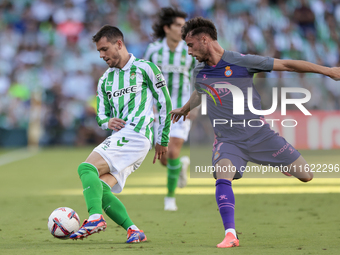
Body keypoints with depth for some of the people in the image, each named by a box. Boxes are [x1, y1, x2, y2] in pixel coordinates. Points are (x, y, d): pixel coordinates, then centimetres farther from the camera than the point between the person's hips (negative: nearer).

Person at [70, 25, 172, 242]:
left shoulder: (145, 69, 3)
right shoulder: (105, 80, 23)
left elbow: (165, 103, 5)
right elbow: (101, 114, 24)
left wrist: (163, 140, 6)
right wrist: (108, 122, -2)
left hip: (135, 134, -8)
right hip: (118, 136, 8)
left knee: (87, 168, -25)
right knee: (99, 189, -10)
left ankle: (95, 217, -40)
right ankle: (133, 230, -11)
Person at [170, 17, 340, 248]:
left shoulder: (241, 62, -13)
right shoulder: (199, 73, 4)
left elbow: (286, 65, -9)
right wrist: (184, 109, 50)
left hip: (259, 133, -2)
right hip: (227, 140, 2)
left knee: (307, 176, -3)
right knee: (223, 178, -27)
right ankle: (230, 235, -27)